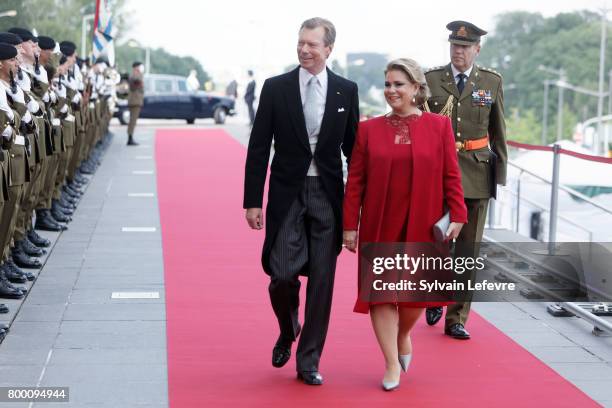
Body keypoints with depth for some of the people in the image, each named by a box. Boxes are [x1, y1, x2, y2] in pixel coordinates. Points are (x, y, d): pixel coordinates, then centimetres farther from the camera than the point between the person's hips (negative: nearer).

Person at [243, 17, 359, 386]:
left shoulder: (346, 90, 3)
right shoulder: (276, 88, 0)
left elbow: (353, 148, 8)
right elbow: (259, 148, 1)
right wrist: (253, 200, -4)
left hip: (328, 195, 1)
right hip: (287, 193, -1)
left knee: (321, 280, 3)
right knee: (282, 273, -9)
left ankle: (309, 361, 15)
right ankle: (288, 331, 24)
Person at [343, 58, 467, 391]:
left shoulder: (438, 126, 1)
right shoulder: (368, 129, 3)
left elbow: (451, 175, 1)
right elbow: (355, 181, 2)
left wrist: (457, 215, -6)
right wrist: (350, 225, -2)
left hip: (422, 226, 0)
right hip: (380, 226, 1)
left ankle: (403, 335, 37)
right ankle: (392, 364, 11)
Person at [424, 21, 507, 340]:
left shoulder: (492, 82, 5)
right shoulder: (431, 80, 3)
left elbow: (498, 132, 9)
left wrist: (500, 173, 5)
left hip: (477, 172, 1)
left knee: (468, 249, 2)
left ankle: (456, 319, 9)